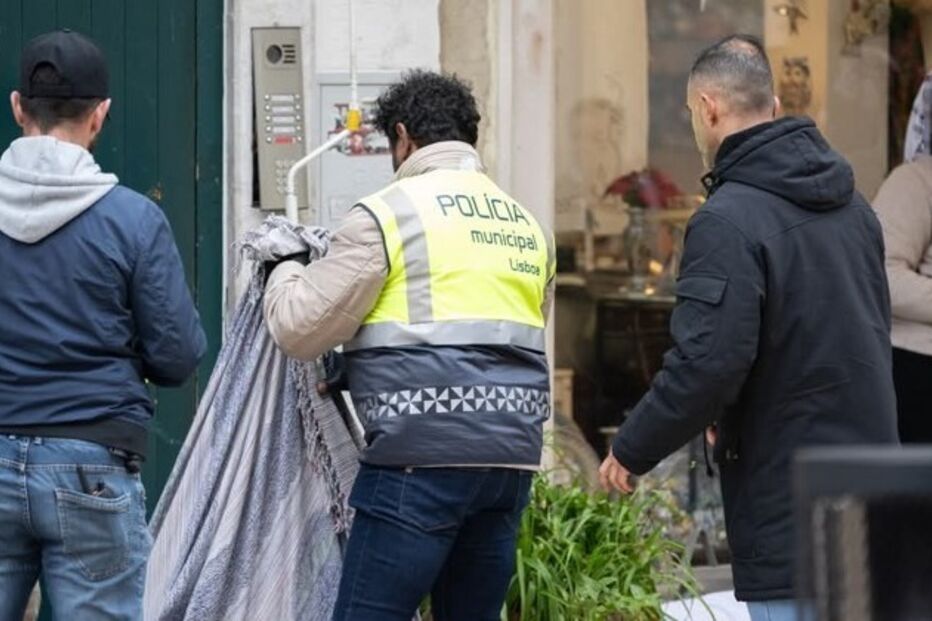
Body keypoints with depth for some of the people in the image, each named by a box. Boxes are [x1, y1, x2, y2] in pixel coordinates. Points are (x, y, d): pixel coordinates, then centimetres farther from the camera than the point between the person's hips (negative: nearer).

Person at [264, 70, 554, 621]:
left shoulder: (388, 212, -2)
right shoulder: (527, 224, 19)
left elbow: (303, 327, -2)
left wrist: (284, 276, 20)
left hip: (423, 456, -7)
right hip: (513, 459, 7)